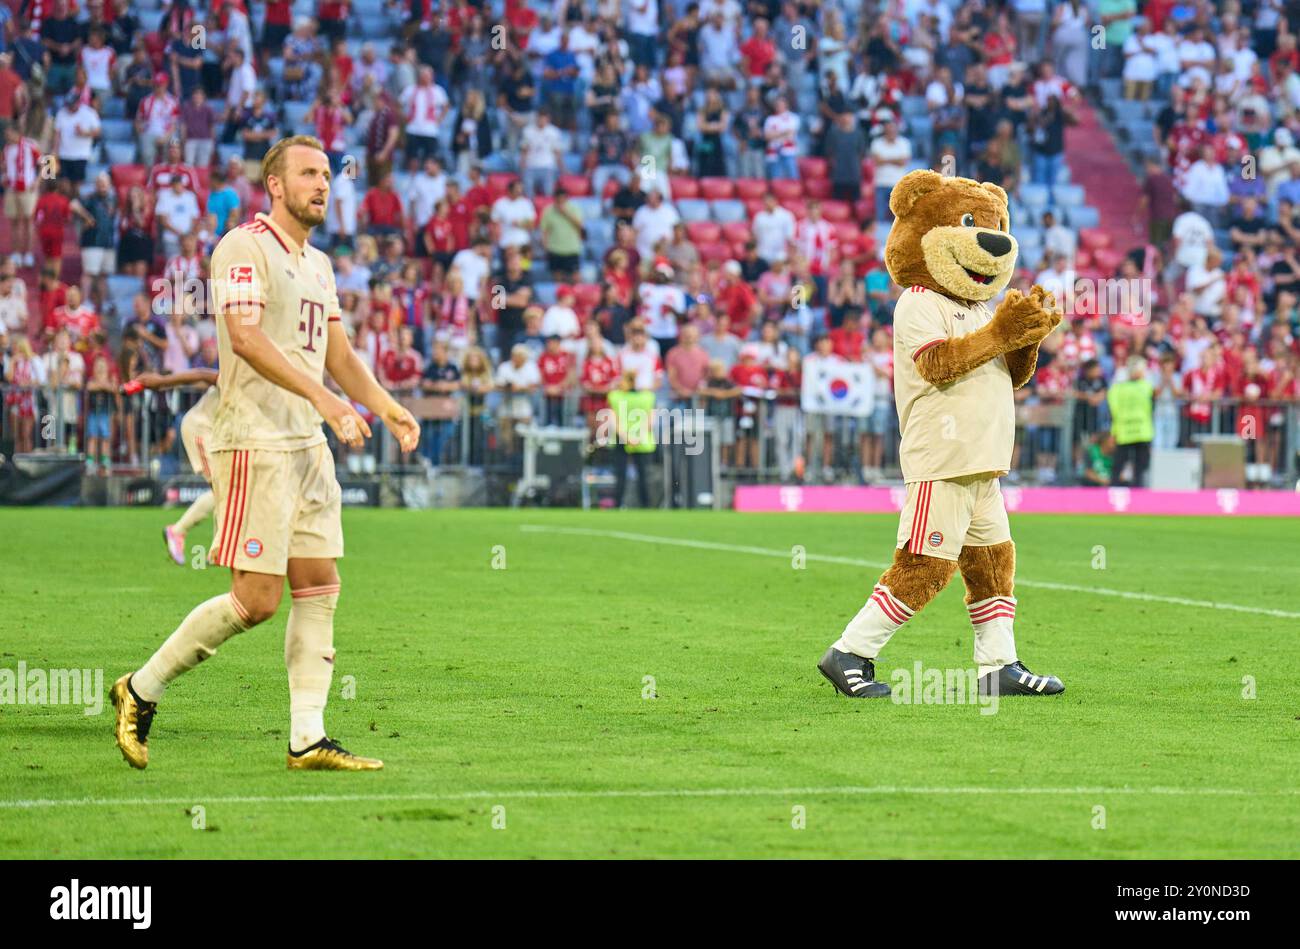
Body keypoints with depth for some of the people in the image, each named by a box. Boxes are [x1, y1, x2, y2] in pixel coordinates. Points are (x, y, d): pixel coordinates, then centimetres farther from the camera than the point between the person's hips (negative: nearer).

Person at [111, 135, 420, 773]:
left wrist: (387, 408, 7)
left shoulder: (317, 265, 18)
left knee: (319, 588, 4)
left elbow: (338, 355, 23)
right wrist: (324, 398, -28)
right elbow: (246, 338, -22)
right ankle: (142, 690, 5)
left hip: (310, 444, 9)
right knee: (256, 600, -10)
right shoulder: (244, 247, -9)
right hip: (255, 442, -9)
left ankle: (308, 739, 6)